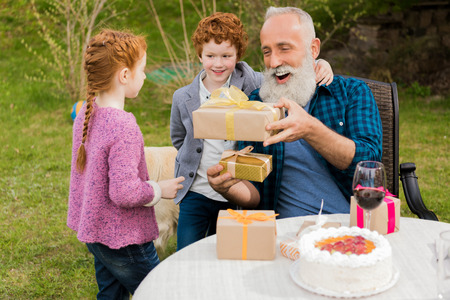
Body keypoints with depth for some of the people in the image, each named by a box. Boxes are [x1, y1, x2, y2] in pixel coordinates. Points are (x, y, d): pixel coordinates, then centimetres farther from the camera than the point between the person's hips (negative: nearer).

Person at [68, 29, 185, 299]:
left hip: (93, 229, 9)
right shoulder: (124, 127, -27)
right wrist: (160, 190, -13)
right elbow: (125, 193, -30)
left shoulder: (85, 114, 1)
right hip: (123, 238, -9)